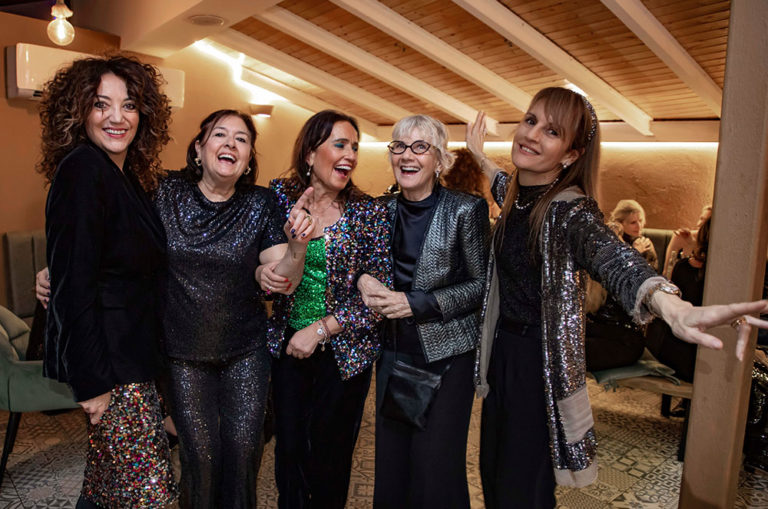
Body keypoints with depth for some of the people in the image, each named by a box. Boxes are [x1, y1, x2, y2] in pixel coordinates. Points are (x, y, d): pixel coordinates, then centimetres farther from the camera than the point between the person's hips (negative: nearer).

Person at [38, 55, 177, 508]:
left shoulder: (130, 177, 12)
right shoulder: (83, 169, -15)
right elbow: (75, 283, -20)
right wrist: (93, 381, -20)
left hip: (132, 355, 9)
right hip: (110, 366, -9)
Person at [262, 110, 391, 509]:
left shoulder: (369, 213, -9)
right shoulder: (280, 196, -3)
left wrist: (320, 330, -15)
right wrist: (262, 274, -18)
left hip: (344, 350, -1)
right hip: (288, 344, 2)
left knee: (329, 452, 13)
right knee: (289, 447, 13)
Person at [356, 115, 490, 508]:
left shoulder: (466, 210, -10)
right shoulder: (385, 210, 5)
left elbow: (483, 284, -9)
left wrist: (415, 303, -16)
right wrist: (363, 280, -7)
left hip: (447, 354, -4)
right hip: (395, 350, 5)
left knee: (436, 473, 5)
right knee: (390, 465, 14)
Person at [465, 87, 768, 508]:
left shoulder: (570, 210, -21)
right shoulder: (517, 198, 2)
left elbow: (612, 258, -41)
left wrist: (674, 308, -59)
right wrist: (480, 157, 35)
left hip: (540, 366, -7)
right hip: (501, 351, 7)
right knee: (492, 473, 20)